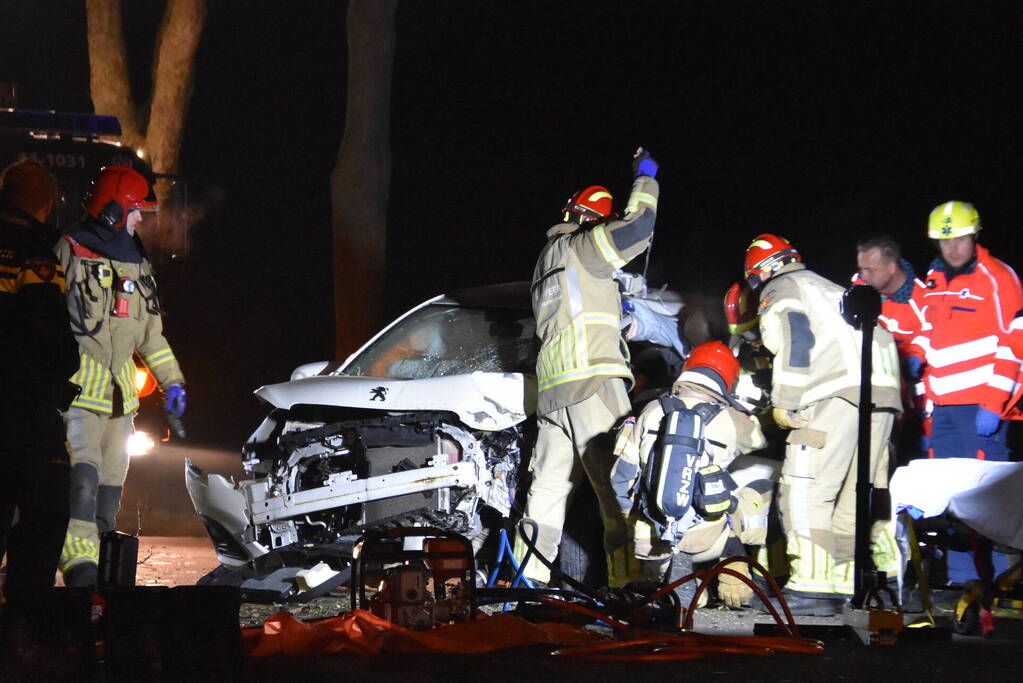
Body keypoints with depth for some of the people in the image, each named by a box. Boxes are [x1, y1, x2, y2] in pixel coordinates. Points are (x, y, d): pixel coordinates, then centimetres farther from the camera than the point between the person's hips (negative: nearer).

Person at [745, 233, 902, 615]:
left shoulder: (780, 291, 10)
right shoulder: (831, 290, 34)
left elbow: (793, 340, -8)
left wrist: (784, 403, -6)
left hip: (839, 396, -8)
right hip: (885, 395, 8)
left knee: (804, 491, -8)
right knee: (857, 494, 16)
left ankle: (814, 588, -16)